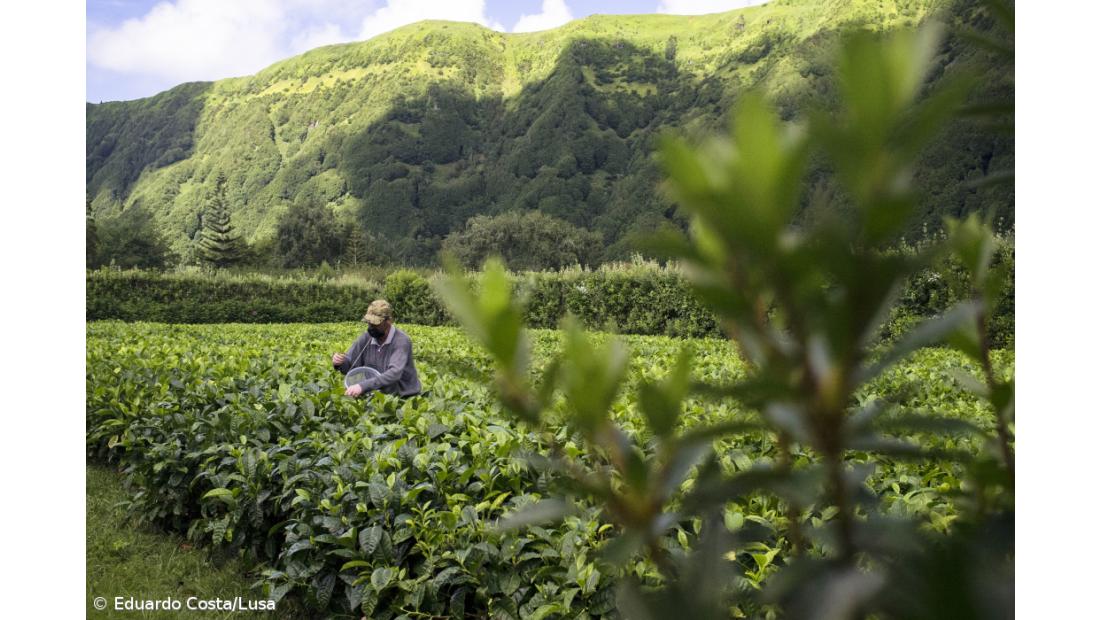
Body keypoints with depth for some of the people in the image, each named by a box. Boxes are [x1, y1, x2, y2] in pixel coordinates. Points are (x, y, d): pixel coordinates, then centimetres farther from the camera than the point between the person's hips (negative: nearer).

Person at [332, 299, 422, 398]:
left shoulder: (402, 341, -19)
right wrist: (340, 362, -19)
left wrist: (363, 385, -40)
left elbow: (394, 373, -32)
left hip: (405, 397, -5)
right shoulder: (366, 338, -3)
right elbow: (349, 366, 5)